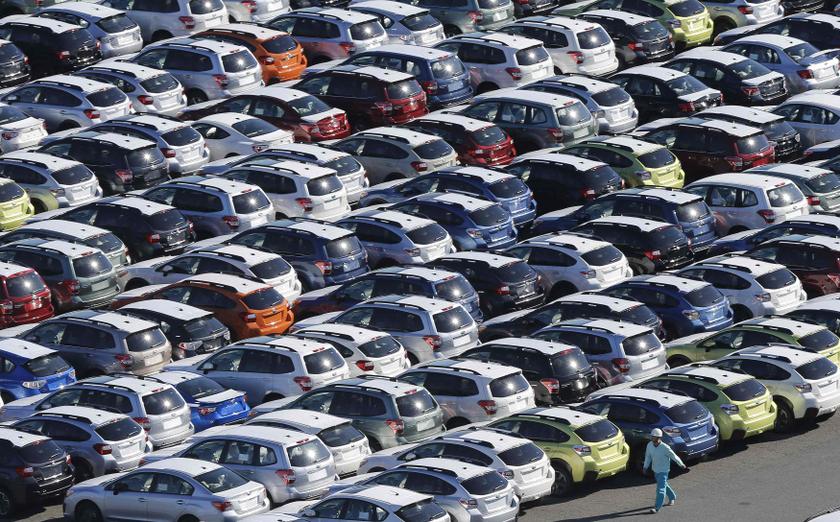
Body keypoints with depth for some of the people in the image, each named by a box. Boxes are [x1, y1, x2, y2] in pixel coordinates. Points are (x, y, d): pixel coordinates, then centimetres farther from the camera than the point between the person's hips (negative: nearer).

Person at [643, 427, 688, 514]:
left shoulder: (665, 448, -27)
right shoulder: (649, 445, -11)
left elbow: (674, 456, -13)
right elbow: (648, 456, 5)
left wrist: (681, 465, 0)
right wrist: (645, 467, 0)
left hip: (663, 470, -7)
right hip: (655, 470, 7)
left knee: (660, 488, -11)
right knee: (664, 485, 25)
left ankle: (657, 507, -12)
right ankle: (672, 498, 48)